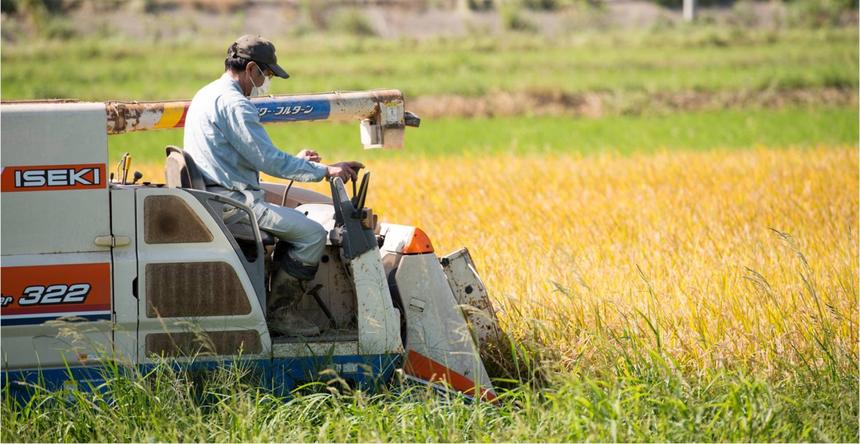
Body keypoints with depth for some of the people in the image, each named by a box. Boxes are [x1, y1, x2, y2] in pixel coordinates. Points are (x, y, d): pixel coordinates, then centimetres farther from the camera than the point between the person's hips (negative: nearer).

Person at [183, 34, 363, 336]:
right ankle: (280, 312, -7)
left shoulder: (206, 96, 19)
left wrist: (294, 161, 25)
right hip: (232, 202, -11)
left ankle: (280, 307, 19)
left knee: (295, 223, 25)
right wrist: (325, 171, -12)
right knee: (312, 234, -13)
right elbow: (268, 160, -19)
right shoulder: (234, 104, -15)